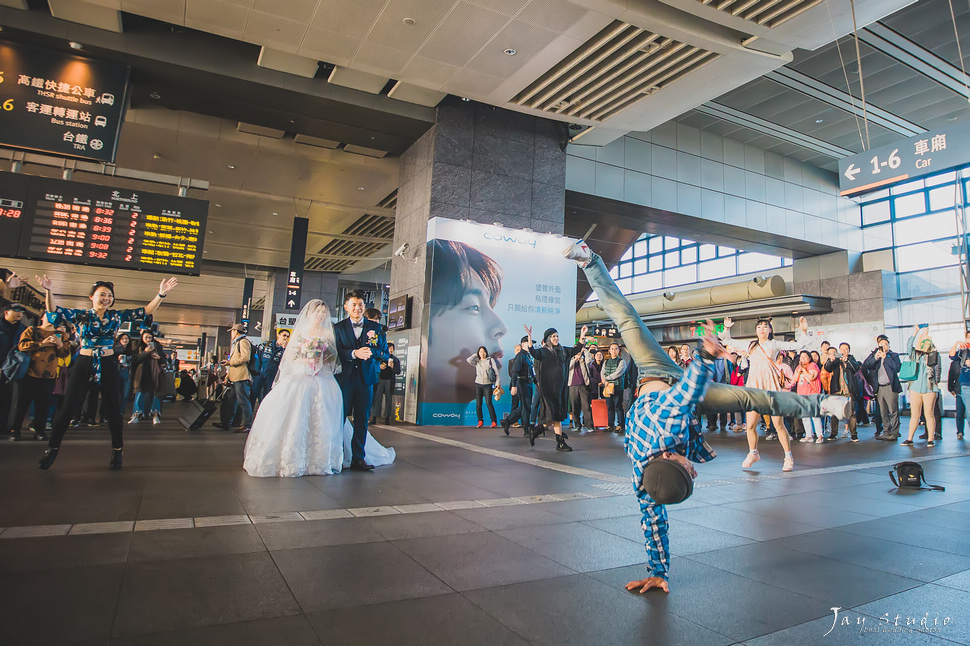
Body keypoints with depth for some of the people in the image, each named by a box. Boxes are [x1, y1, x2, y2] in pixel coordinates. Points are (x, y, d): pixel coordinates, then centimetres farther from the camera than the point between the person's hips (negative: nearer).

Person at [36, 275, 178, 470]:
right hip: (83, 364, 0)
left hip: (108, 366, 1)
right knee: (67, 408, 3)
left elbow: (146, 311, -1)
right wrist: (49, 291, -28)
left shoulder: (117, 316, 3)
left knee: (113, 410, 5)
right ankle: (52, 449, 19)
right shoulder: (81, 315, 1)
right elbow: (54, 310, -11)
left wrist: (161, 294, -13)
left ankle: (117, 451, 17)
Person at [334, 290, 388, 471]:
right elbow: (335, 352, -3)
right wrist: (354, 353, -19)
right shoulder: (338, 328, 9)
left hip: (366, 377, 1)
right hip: (344, 377, -1)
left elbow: (385, 353, 7)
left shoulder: (375, 327, 12)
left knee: (362, 420, 3)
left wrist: (370, 351, -13)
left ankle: (358, 458, 10)